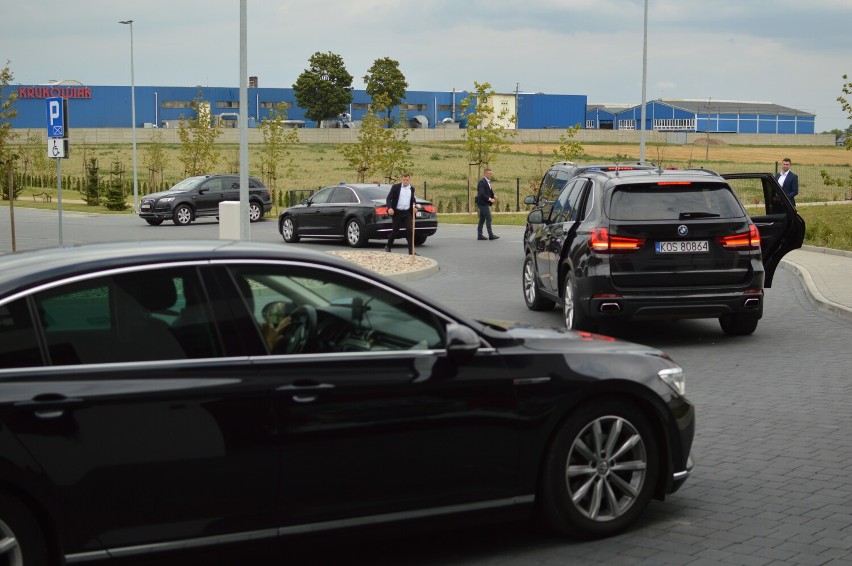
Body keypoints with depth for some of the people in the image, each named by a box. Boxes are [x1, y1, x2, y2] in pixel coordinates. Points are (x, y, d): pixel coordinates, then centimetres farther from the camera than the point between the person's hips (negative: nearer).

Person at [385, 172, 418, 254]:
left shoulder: (412, 189, 11)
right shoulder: (395, 187, -2)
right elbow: (389, 198, -5)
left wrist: (414, 205, 6)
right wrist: (389, 208, -20)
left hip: (407, 213, 3)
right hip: (397, 212, -3)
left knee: (410, 231, -6)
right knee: (395, 231, 6)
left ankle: (411, 251, -6)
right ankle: (388, 247, 27)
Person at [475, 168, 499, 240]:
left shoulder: (487, 182, 16)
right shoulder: (482, 182, -15)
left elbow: (489, 191, 21)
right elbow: (481, 193, -24)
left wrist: (493, 196, 1)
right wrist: (489, 199, -23)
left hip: (484, 203, 10)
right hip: (483, 203, -10)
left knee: (482, 219, 10)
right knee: (488, 218, -9)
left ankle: (479, 235, 13)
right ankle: (491, 235, -9)